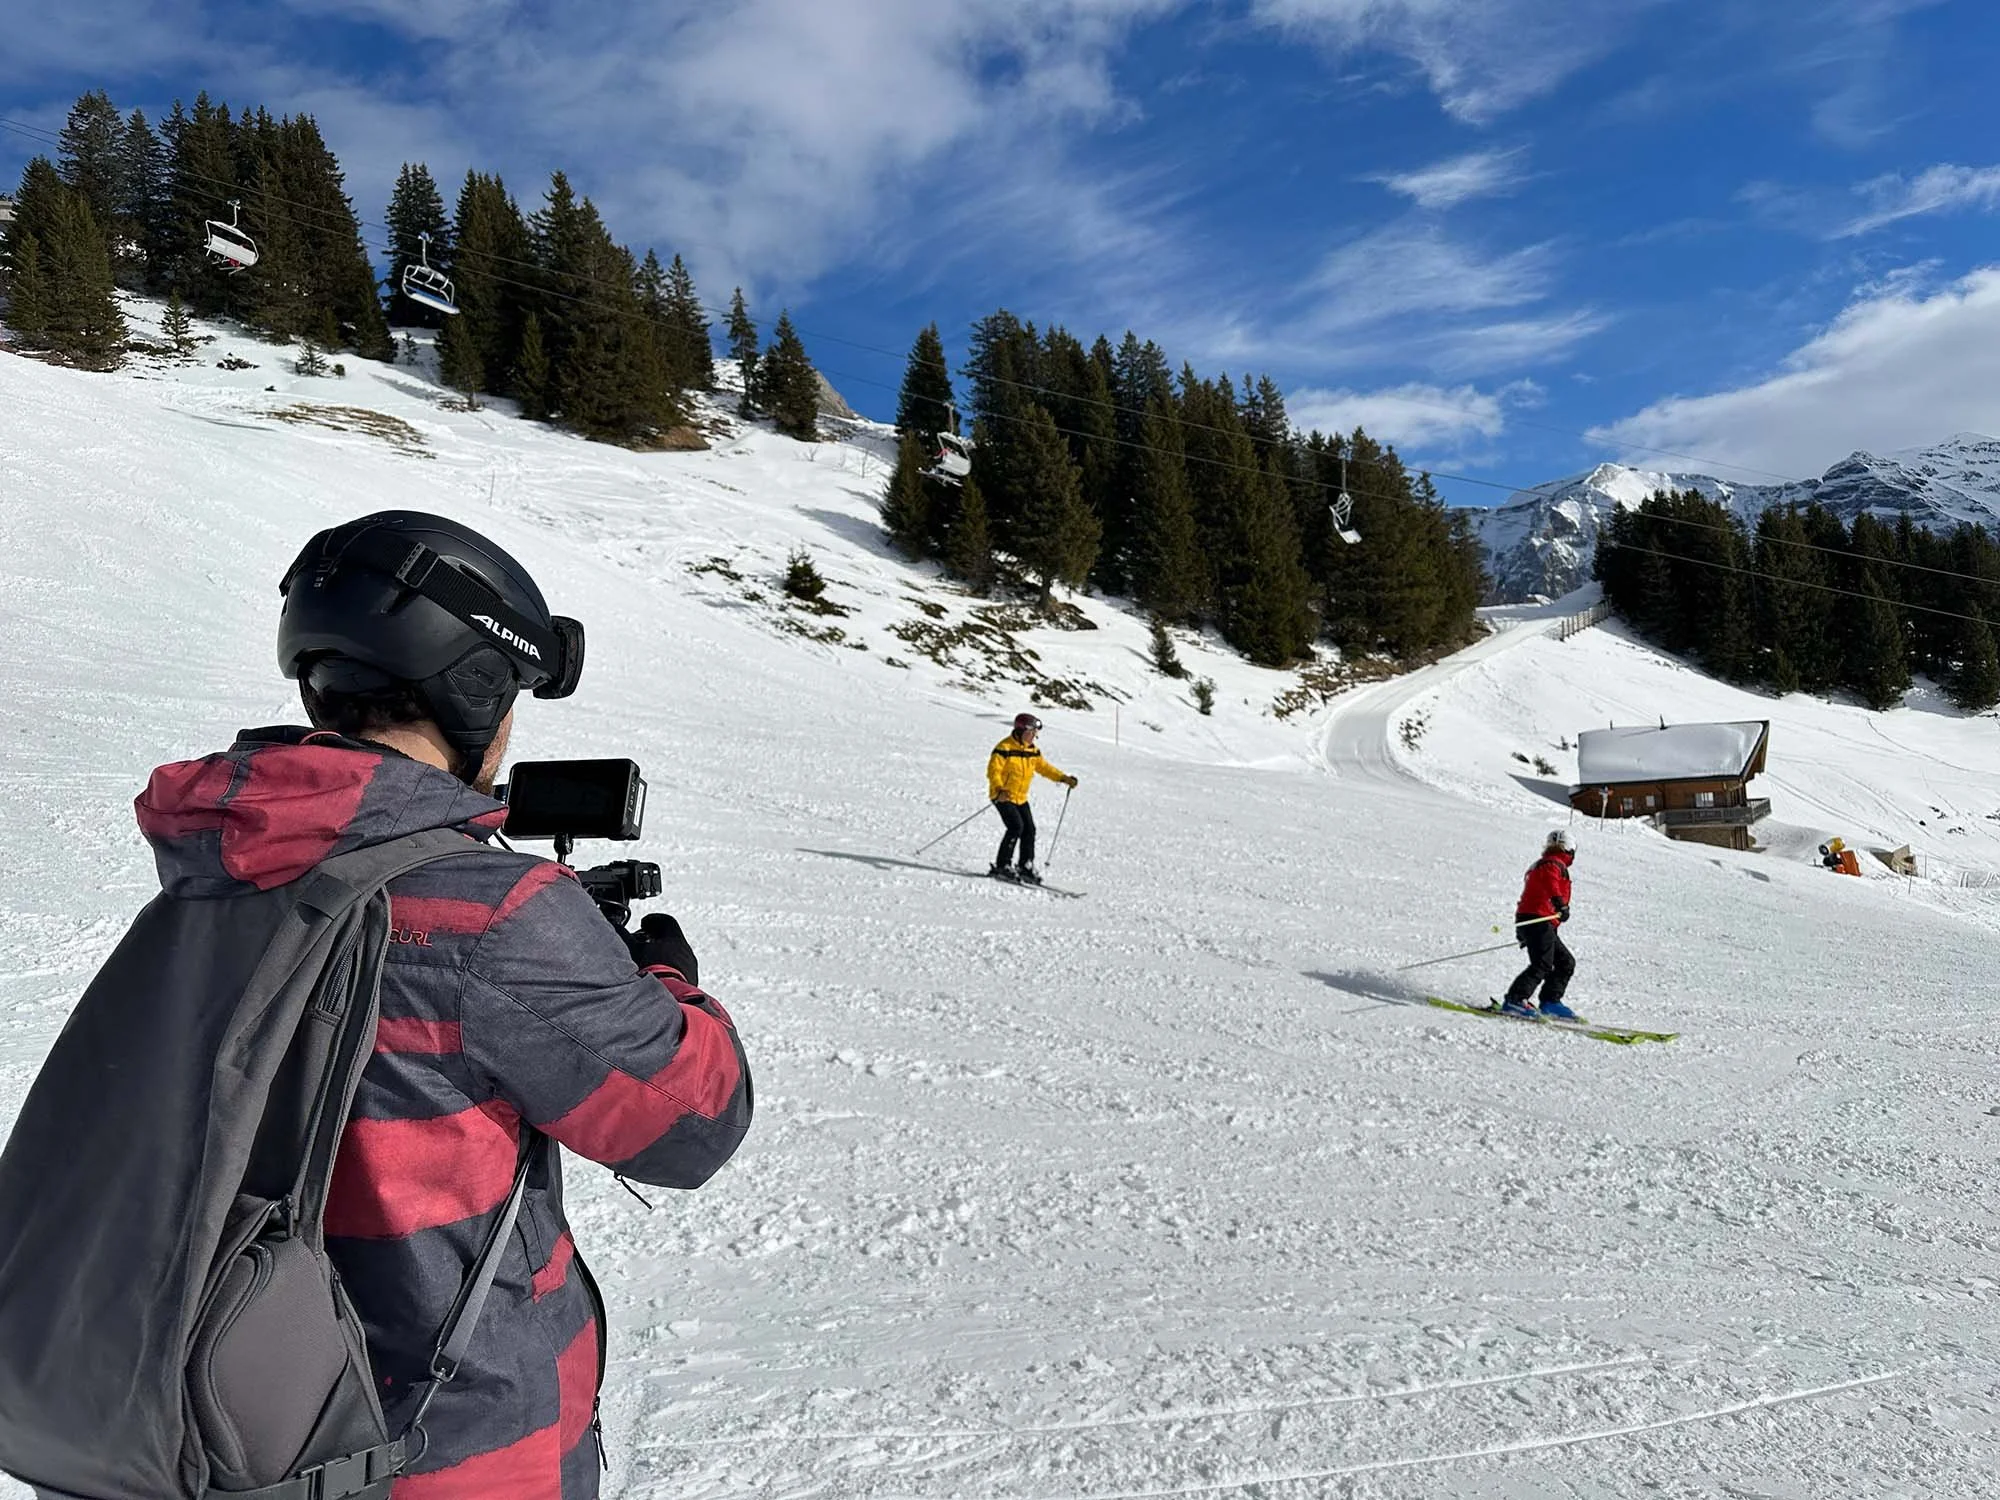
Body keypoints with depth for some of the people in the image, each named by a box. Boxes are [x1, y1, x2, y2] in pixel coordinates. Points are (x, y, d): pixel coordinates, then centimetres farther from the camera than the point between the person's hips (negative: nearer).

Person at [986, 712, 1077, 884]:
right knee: (1016, 826, -20)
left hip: (1020, 798, 8)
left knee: (1029, 830, 2)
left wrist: (1063, 778, 9)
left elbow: (1043, 766, 18)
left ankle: (1026, 867, 15)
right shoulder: (1005, 748, -16)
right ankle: (1002, 866, -12)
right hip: (1002, 796, -8)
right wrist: (999, 789, -37)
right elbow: (993, 771, -21)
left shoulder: (1033, 750, 8)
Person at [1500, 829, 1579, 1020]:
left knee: (1566, 962, 12)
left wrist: (1523, 933, 39)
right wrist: (1560, 903, -42)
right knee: (1542, 965, -19)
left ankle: (1550, 1002, 10)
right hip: (1538, 920, -10)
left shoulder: (1541, 865, 30)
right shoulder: (1554, 864, -1)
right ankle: (1514, 1000, -25)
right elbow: (1550, 882, -26)